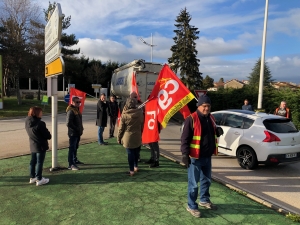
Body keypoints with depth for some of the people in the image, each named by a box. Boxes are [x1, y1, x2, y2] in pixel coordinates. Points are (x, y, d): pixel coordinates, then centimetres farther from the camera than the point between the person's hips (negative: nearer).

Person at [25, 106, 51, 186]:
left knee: (33, 161, 18)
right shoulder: (40, 124, -24)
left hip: (32, 145, 8)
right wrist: (49, 136, 5)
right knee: (39, 162, 2)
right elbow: (47, 135, -19)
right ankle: (39, 179, 10)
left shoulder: (27, 123, 1)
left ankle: (32, 177, 29)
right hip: (41, 146, -8)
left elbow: (30, 133, 11)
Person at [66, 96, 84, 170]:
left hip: (77, 133, 9)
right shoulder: (71, 111, -17)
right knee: (72, 148, -5)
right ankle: (71, 165, 0)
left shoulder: (77, 110, 13)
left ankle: (75, 160, 36)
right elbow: (69, 123, -23)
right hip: (73, 133, -9)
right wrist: (77, 129, -19)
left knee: (75, 147, 21)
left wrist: (81, 129, 9)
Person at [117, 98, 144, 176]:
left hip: (128, 138, -3)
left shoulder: (124, 115, -13)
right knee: (136, 153, 19)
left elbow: (121, 128, -7)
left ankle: (131, 170, 10)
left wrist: (119, 138, 5)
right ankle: (136, 167, 34)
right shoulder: (140, 113, -5)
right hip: (137, 137, 4)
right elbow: (142, 126, 4)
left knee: (130, 154, 4)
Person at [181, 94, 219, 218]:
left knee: (207, 180, 22)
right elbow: (185, 138, -17)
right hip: (195, 157, -8)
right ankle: (191, 206, 20)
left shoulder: (210, 118, 9)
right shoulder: (191, 119, -16)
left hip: (207, 157, 8)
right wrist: (185, 154, -21)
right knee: (193, 183, 4)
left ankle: (204, 200, 42)